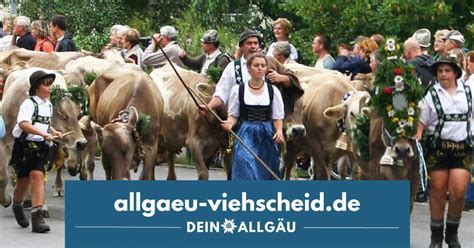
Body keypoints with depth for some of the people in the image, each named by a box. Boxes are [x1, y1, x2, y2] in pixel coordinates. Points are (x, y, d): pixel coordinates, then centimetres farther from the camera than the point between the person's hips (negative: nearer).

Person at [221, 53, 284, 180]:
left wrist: (279, 131, -15)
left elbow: (277, 117, 3)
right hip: (246, 135, -2)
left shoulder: (273, 91, 3)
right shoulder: (238, 90, 0)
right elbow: (233, 115, 5)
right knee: (246, 172, -13)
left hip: (267, 136, 2)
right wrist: (229, 123, -16)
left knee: (265, 174, 5)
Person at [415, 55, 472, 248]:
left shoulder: (468, 92, 8)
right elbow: (421, 122, -2)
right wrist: (416, 139, -15)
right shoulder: (431, 94, 0)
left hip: (463, 147, 1)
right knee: (438, 191, 4)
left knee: (459, 192, -7)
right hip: (437, 147, -1)